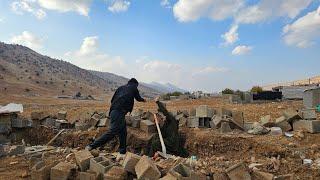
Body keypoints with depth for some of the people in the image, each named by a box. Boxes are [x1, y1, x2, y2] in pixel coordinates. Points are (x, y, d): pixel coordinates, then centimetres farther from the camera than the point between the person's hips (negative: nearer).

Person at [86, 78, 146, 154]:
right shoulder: (133, 88, 13)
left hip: (114, 111, 8)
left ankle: (122, 151, 22)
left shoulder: (121, 88, 26)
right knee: (113, 131, -13)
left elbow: (112, 100, 22)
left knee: (123, 132, 15)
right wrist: (143, 100, 48)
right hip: (119, 112, -8)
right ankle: (92, 146, -15)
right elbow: (138, 98, 27)